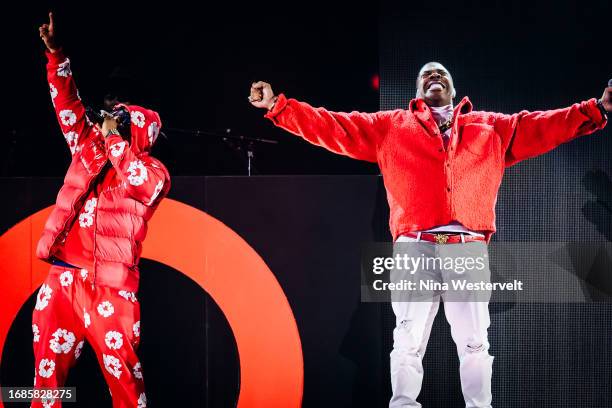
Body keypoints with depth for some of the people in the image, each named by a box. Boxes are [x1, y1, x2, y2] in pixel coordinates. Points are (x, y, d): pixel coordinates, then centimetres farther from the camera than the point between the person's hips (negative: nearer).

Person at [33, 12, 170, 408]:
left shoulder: (154, 172, 3)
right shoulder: (88, 147, 17)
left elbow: (139, 181, -19)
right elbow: (69, 106, 16)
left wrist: (111, 136, -8)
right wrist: (56, 55, 7)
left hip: (110, 287, -5)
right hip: (63, 277, 5)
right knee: (47, 371, 8)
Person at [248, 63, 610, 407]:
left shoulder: (493, 127, 23)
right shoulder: (389, 126, 19)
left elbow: (543, 127, 19)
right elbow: (334, 127, 13)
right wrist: (279, 107, 5)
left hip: (469, 247, 1)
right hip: (415, 246, -1)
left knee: (474, 341, 3)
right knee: (408, 340, -1)